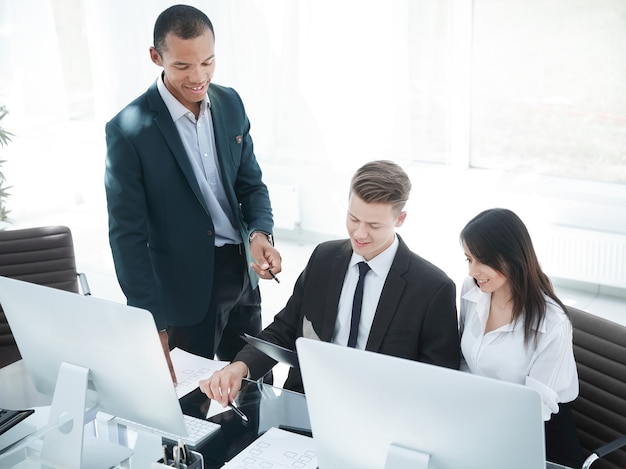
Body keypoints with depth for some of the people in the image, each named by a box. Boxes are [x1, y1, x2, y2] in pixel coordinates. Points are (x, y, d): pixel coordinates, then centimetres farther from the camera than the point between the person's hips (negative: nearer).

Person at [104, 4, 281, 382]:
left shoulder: (230, 103, 0)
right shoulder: (129, 129, -17)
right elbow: (127, 235, -15)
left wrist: (260, 233, -13)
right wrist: (152, 326, -18)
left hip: (243, 273, 5)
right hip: (184, 289, -5)